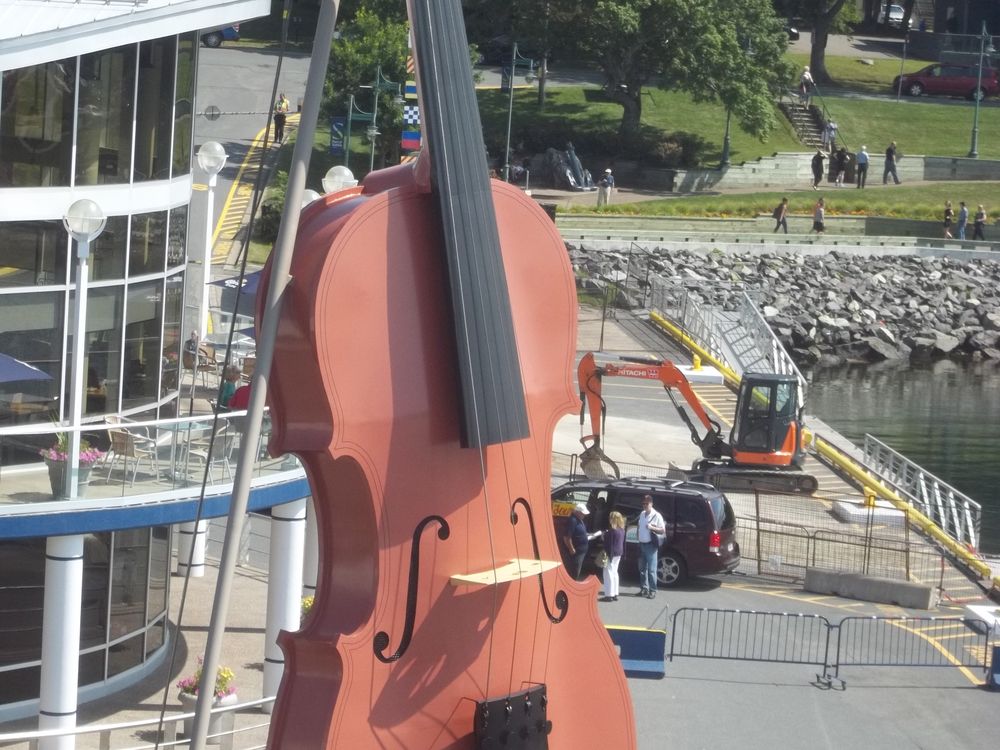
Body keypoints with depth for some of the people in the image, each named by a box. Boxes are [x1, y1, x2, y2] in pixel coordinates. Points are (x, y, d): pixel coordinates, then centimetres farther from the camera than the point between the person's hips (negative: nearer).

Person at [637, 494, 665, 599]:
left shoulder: (656, 516, -9)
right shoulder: (642, 514, 11)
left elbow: (663, 531, -9)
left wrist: (652, 528, -24)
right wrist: (639, 537, 11)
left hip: (651, 545, -7)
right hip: (642, 544, 7)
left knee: (651, 570, -7)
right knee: (642, 568, 11)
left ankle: (652, 591, -5)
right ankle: (644, 588, 20)